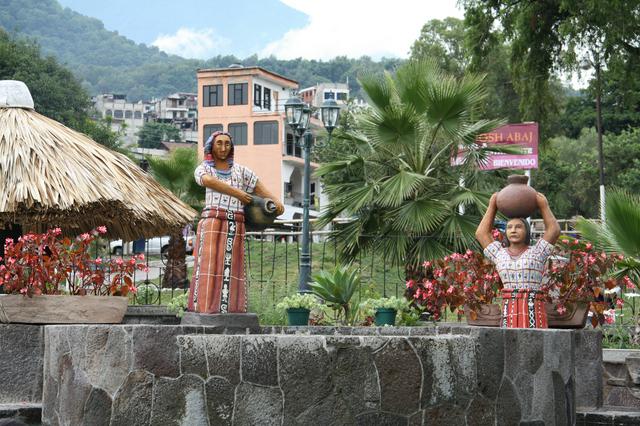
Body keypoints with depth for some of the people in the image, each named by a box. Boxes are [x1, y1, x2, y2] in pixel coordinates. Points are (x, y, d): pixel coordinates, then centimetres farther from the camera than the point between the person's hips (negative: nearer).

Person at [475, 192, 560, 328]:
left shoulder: (536, 252, 8)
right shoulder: (500, 254, 15)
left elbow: (554, 230, 1)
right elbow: (481, 233, 16)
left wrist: (544, 206, 7)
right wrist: (492, 206, 20)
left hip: (533, 311, -2)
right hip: (509, 311, 2)